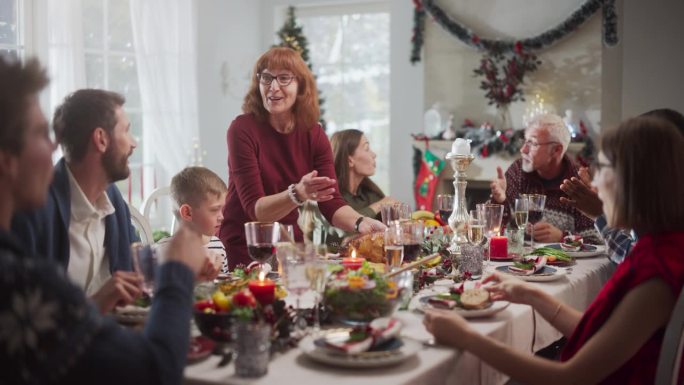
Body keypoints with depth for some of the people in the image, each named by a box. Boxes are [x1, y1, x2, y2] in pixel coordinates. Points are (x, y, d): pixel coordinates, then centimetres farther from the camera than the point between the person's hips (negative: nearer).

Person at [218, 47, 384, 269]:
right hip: (244, 252, -4)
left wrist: (361, 224, -29)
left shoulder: (314, 135, -1)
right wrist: (297, 194, -38)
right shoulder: (243, 129, -14)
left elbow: (331, 203, -9)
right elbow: (255, 209, -20)